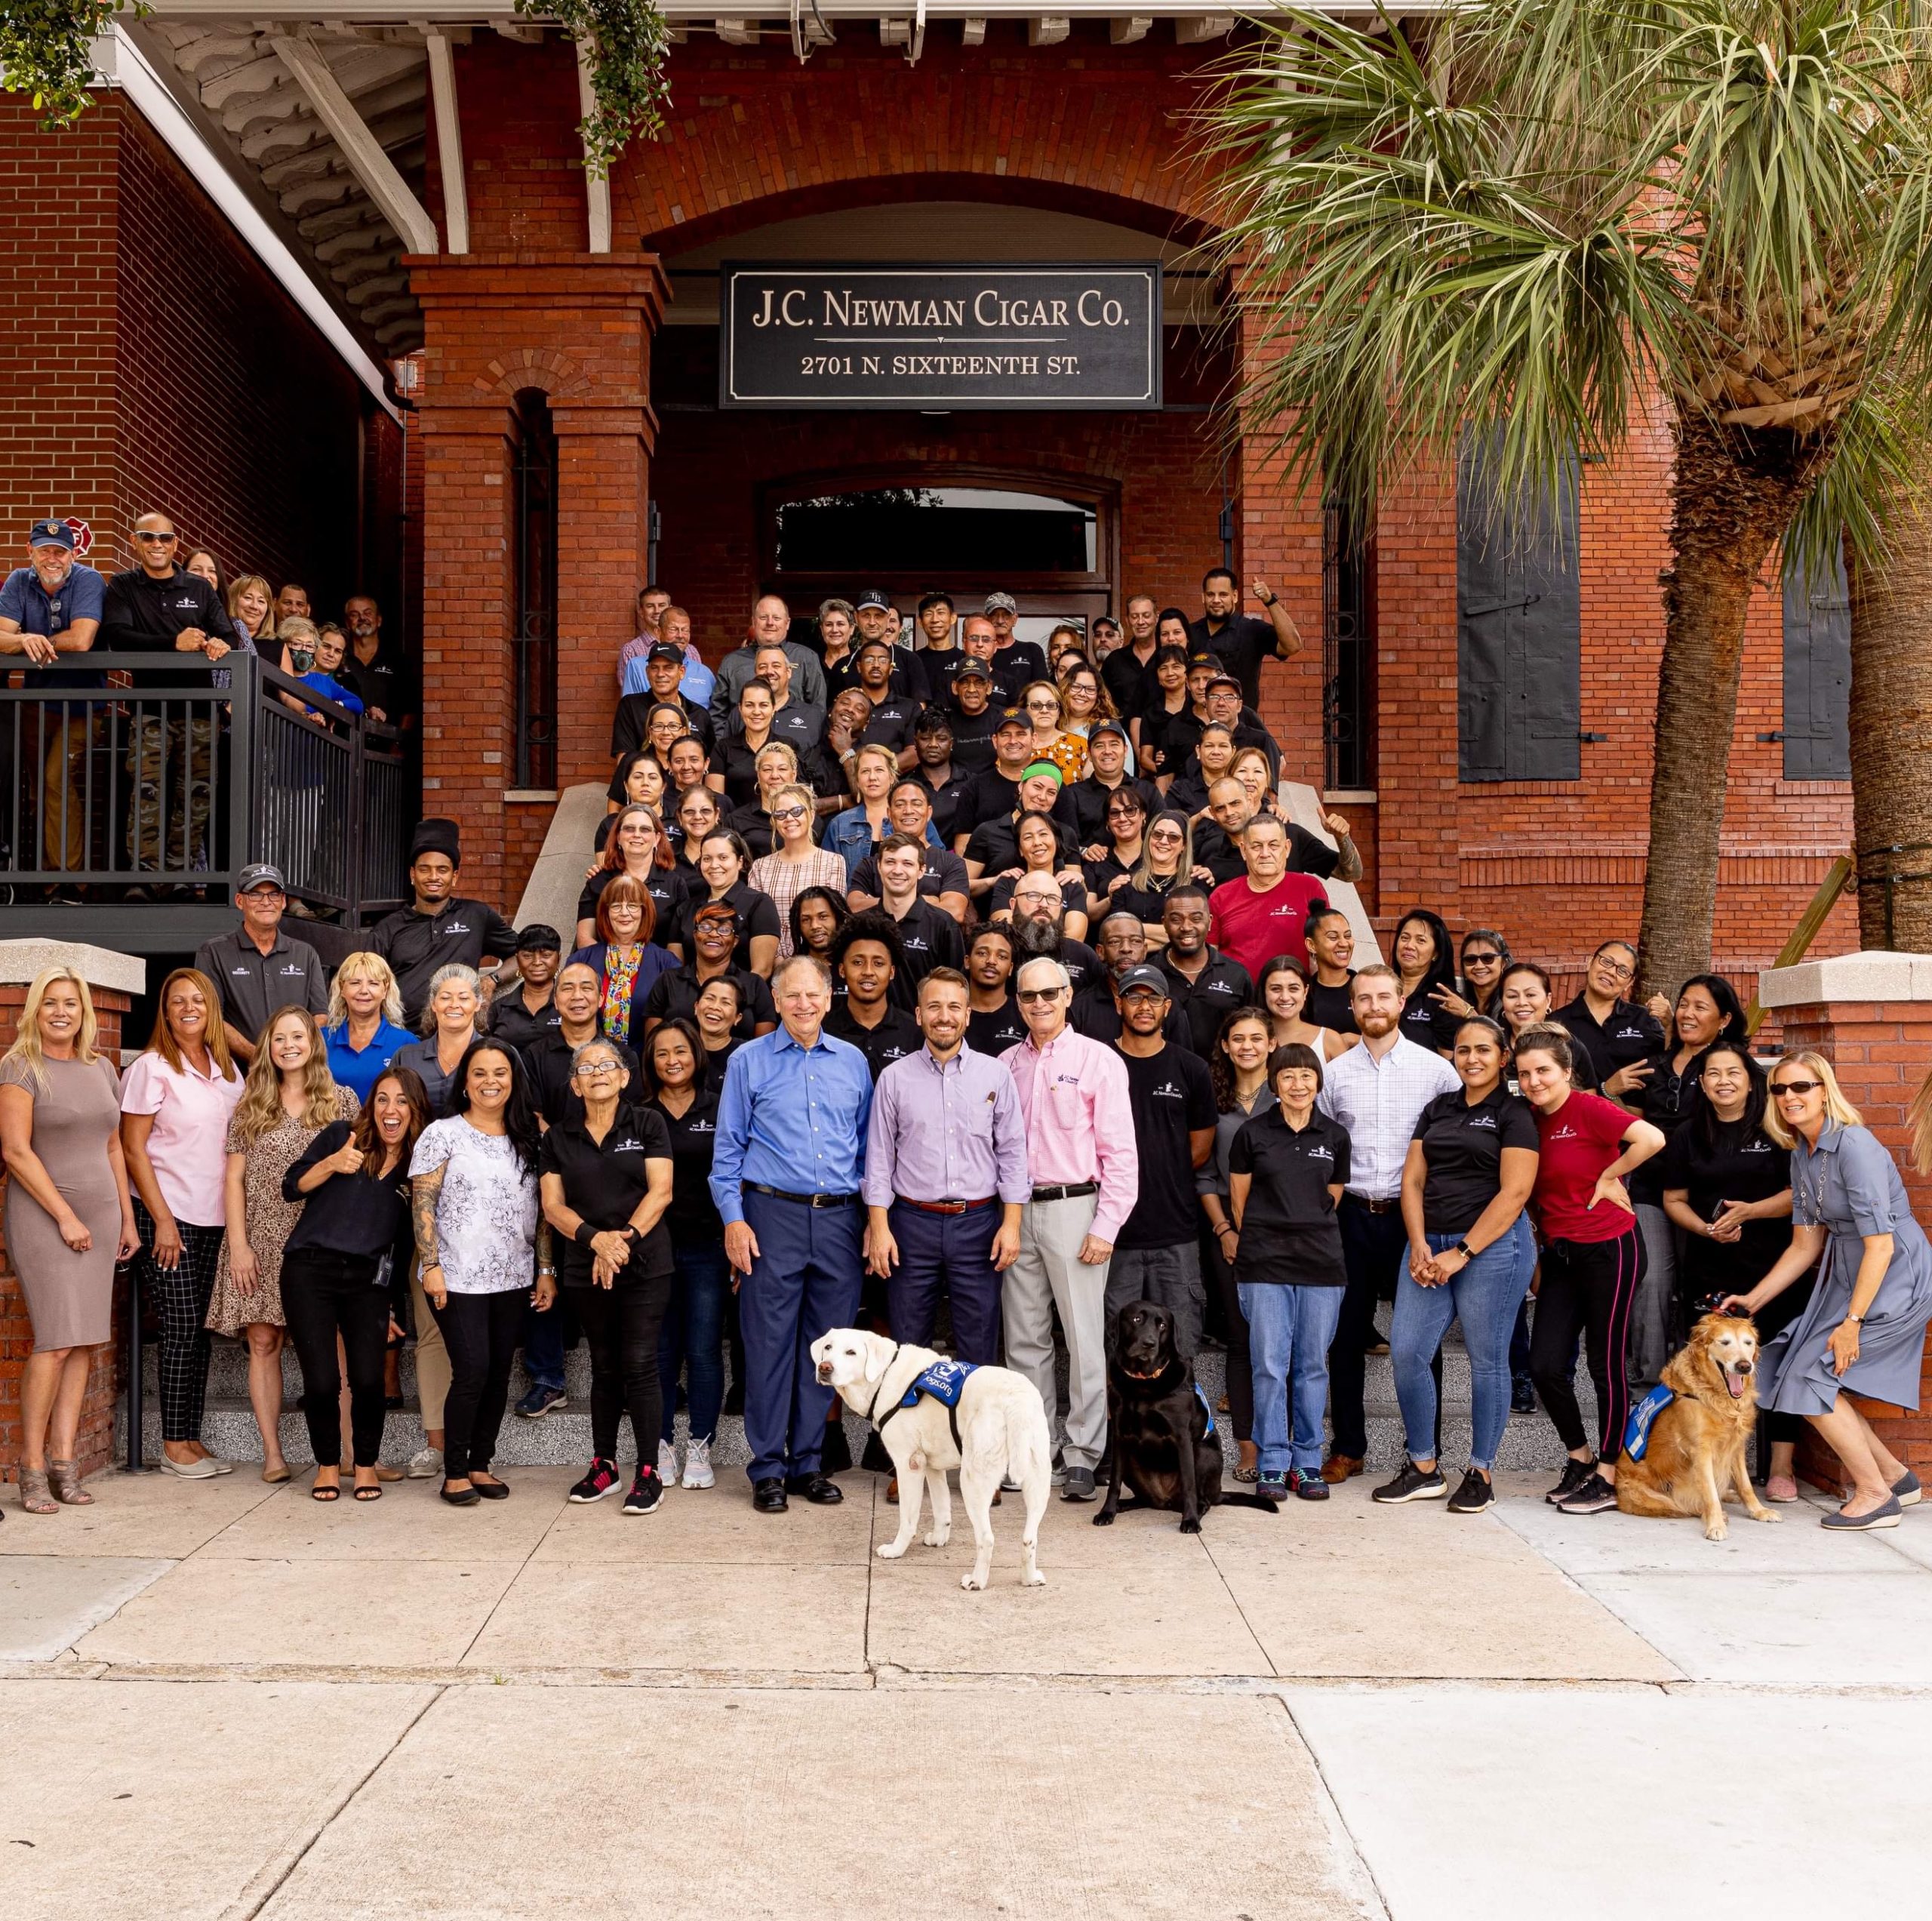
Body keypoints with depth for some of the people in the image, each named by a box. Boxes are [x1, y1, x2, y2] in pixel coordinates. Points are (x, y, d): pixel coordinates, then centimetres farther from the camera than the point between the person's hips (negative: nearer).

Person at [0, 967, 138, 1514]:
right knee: (57, 1341, -12)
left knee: (85, 1344, 2)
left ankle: (64, 1463, 6)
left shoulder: (101, 1068, 13)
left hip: (98, 1214, 6)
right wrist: (66, 1217, -13)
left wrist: (127, 1218, 15)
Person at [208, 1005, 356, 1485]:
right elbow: (233, 1180, 5)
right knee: (263, 1342, -2)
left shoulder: (342, 1101, 5)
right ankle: (272, 1453, 3)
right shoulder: (250, 1107, 8)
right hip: (262, 1242, 1)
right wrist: (239, 1245, -3)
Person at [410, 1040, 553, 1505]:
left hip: (512, 1280, 5)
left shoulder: (527, 1140, 10)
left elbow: (540, 1210, 11)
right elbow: (422, 1204, -6)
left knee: (499, 1375, 6)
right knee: (472, 1371, -11)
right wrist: (431, 1265, -13)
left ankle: (480, 1465, 19)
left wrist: (546, 1270, 6)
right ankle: (454, 1473, 3)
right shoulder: (443, 1134, -3)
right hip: (458, 1279, -4)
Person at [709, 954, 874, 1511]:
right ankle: (767, 1468, 8)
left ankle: (808, 1463, 17)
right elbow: (728, 1148, 3)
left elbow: (868, 1146, 15)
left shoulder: (853, 1062, 11)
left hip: (839, 1217, 3)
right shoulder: (749, 1062, 4)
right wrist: (733, 1218, -5)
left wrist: (874, 1217, 8)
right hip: (773, 1215, -3)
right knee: (769, 1345, -1)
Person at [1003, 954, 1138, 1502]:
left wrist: (1105, 1227, -10)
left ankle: (1082, 1455, 3)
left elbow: (1120, 1152, -5)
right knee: (1024, 1338, 9)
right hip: (1018, 1211, 4)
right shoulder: (1006, 1065, 10)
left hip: (1074, 1209, -4)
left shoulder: (1098, 1061, -2)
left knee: (1084, 1337, -3)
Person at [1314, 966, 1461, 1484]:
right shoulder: (1335, 1072, 7)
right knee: (1346, 1335, 6)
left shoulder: (1436, 1069, 0)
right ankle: (1348, 1447, 18)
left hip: (1415, 1215, -2)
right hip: (1351, 1214, 2)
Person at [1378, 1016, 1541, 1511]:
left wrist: (1462, 1254, -13)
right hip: (1430, 1245, 6)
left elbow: (1514, 1193, -10)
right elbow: (1413, 1180, 12)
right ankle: (1424, 1469, 11)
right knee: (1406, 1352, -1)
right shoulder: (1438, 1110, 16)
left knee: (1486, 1360, 1)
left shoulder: (1514, 1114, -2)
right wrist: (1419, 1244, -3)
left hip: (1492, 1247, -5)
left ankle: (1481, 1473, 13)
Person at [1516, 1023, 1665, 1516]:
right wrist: (1537, 1260, 15)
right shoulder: (1531, 1123, 9)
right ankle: (1580, 1459, 21)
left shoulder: (1588, 1109, -12)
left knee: (1607, 1364, 2)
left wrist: (1609, 1177, -14)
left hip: (1609, 1249, -7)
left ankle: (1608, 1477, 13)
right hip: (1560, 1254, 7)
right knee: (1545, 1365, 2)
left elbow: (1652, 1139, -27)